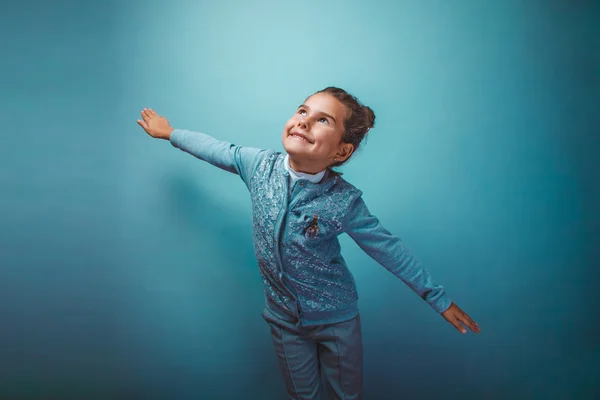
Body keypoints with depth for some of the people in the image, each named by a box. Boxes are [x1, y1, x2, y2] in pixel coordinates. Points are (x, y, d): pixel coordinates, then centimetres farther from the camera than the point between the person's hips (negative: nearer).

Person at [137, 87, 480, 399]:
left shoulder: (344, 201, -24)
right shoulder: (260, 164, -16)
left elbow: (387, 247, -13)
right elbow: (218, 149, 2)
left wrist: (437, 296, -7)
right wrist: (170, 132, 16)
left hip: (336, 318, -2)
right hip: (284, 317, 3)